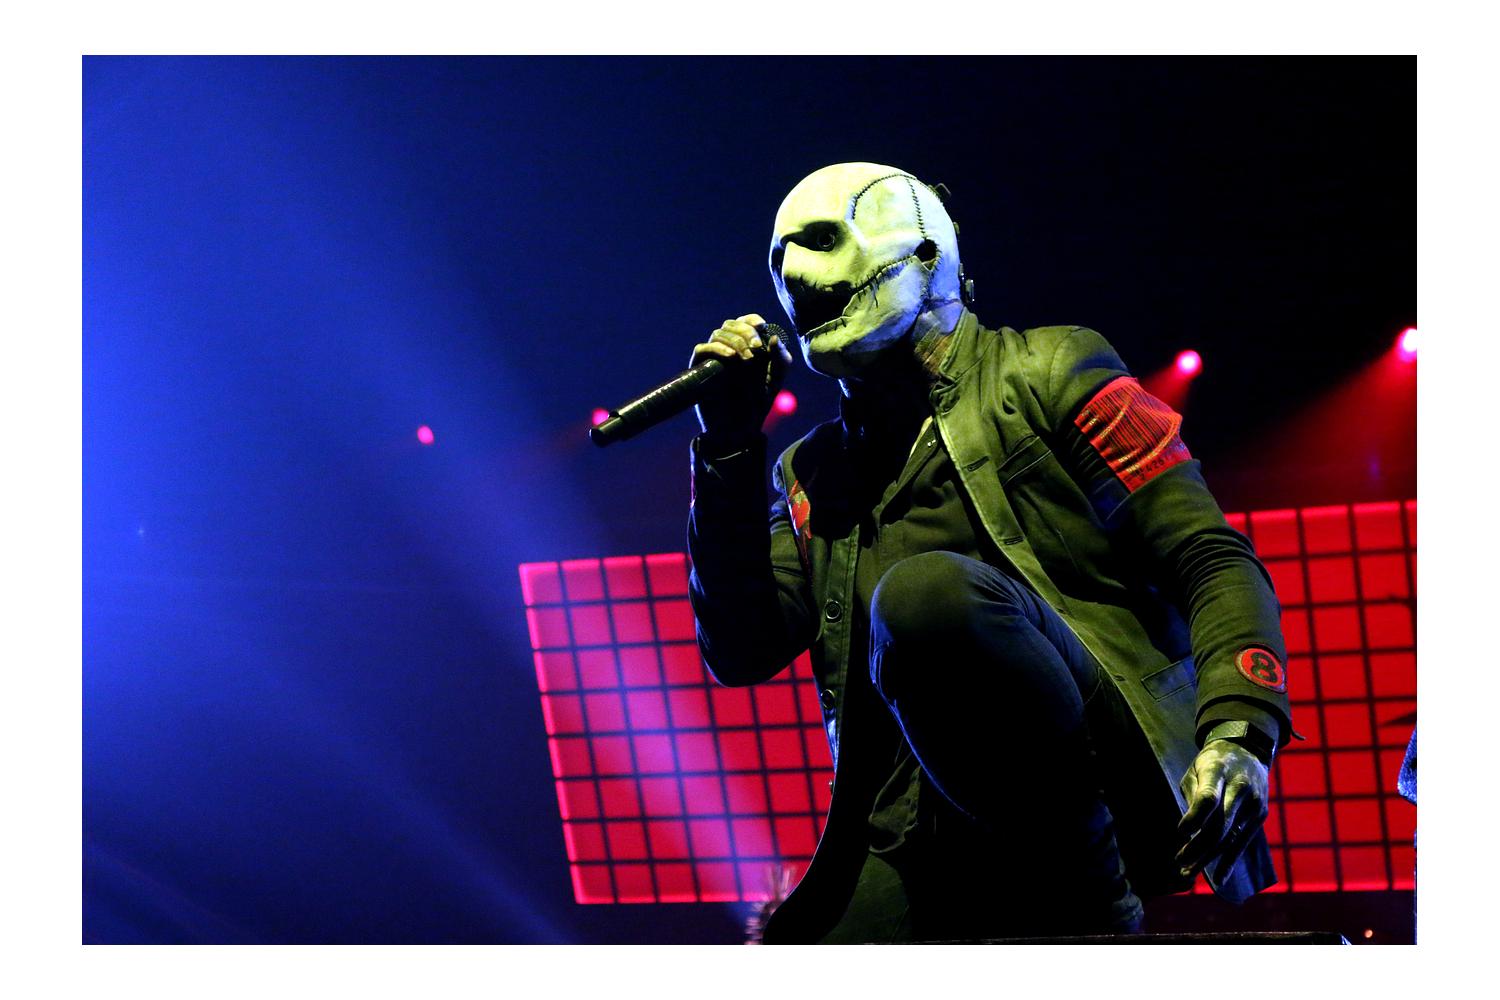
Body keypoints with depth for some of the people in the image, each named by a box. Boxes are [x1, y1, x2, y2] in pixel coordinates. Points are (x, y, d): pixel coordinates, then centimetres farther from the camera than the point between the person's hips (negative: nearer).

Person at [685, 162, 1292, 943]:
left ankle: (1089, 915, -21)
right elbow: (741, 652, 13)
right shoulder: (814, 475, 23)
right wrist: (726, 449, 7)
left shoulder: (1043, 375, 8)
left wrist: (1239, 731, -18)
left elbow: (1212, 561, 0)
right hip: (928, 840, 4)